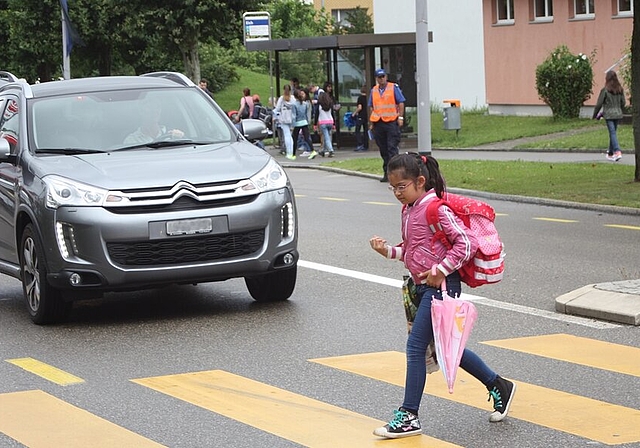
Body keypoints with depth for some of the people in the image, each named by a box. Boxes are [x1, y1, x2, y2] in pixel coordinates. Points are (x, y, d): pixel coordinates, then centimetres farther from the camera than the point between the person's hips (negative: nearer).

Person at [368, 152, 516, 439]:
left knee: (416, 346, -9)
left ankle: (409, 416, -4)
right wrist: (388, 251, 4)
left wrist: (441, 270, -22)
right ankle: (498, 386, 30)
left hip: (440, 286, -10)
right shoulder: (409, 209, 11)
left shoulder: (436, 209, -16)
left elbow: (467, 243, -21)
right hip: (423, 287, 10)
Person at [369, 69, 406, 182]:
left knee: (392, 148, -9)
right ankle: (386, 173, 14)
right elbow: (371, 107, 18)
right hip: (378, 123, 5)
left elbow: (401, 103, -1)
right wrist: (371, 123, 14)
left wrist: (400, 117, -9)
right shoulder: (374, 90, 13)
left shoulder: (393, 88, 1)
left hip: (392, 122, -5)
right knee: (383, 149, 8)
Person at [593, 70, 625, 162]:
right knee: (613, 133, 15)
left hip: (609, 115, -5)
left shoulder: (605, 90, -11)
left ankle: (617, 152, -23)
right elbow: (623, 103, 11)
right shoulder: (620, 89, 5)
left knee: (612, 133, -8)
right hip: (618, 114, 5)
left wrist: (595, 115, 5)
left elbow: (599, 104, -7)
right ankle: (610, 153, 24)